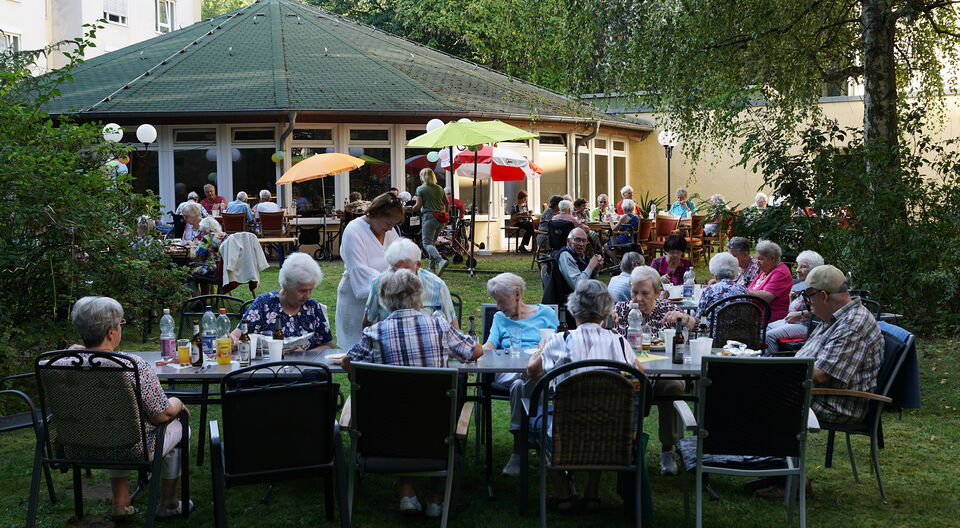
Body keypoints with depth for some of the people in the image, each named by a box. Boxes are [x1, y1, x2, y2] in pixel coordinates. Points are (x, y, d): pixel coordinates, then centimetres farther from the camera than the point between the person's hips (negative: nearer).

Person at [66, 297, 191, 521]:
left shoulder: (63, 363, -14)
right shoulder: (133, 365, -28)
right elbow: (162, 416, -21)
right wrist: (177, 403, 2)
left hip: (80, 449, 5)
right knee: (178, 427, 26)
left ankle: (121, 505, 34)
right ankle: (168, 505, 36)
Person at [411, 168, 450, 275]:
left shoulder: (420, 189, -3)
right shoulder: (439, 188, 14)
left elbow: (418, 205, -7)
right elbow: (447, 203, 18)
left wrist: (410, 210, 10)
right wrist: (445, 215, 30)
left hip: (429, 216, -7)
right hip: (441, 219, 7)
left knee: (427, 243, -8)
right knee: (432, 242, 17)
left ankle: (441, 261, -32)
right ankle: (432, 268, 14)